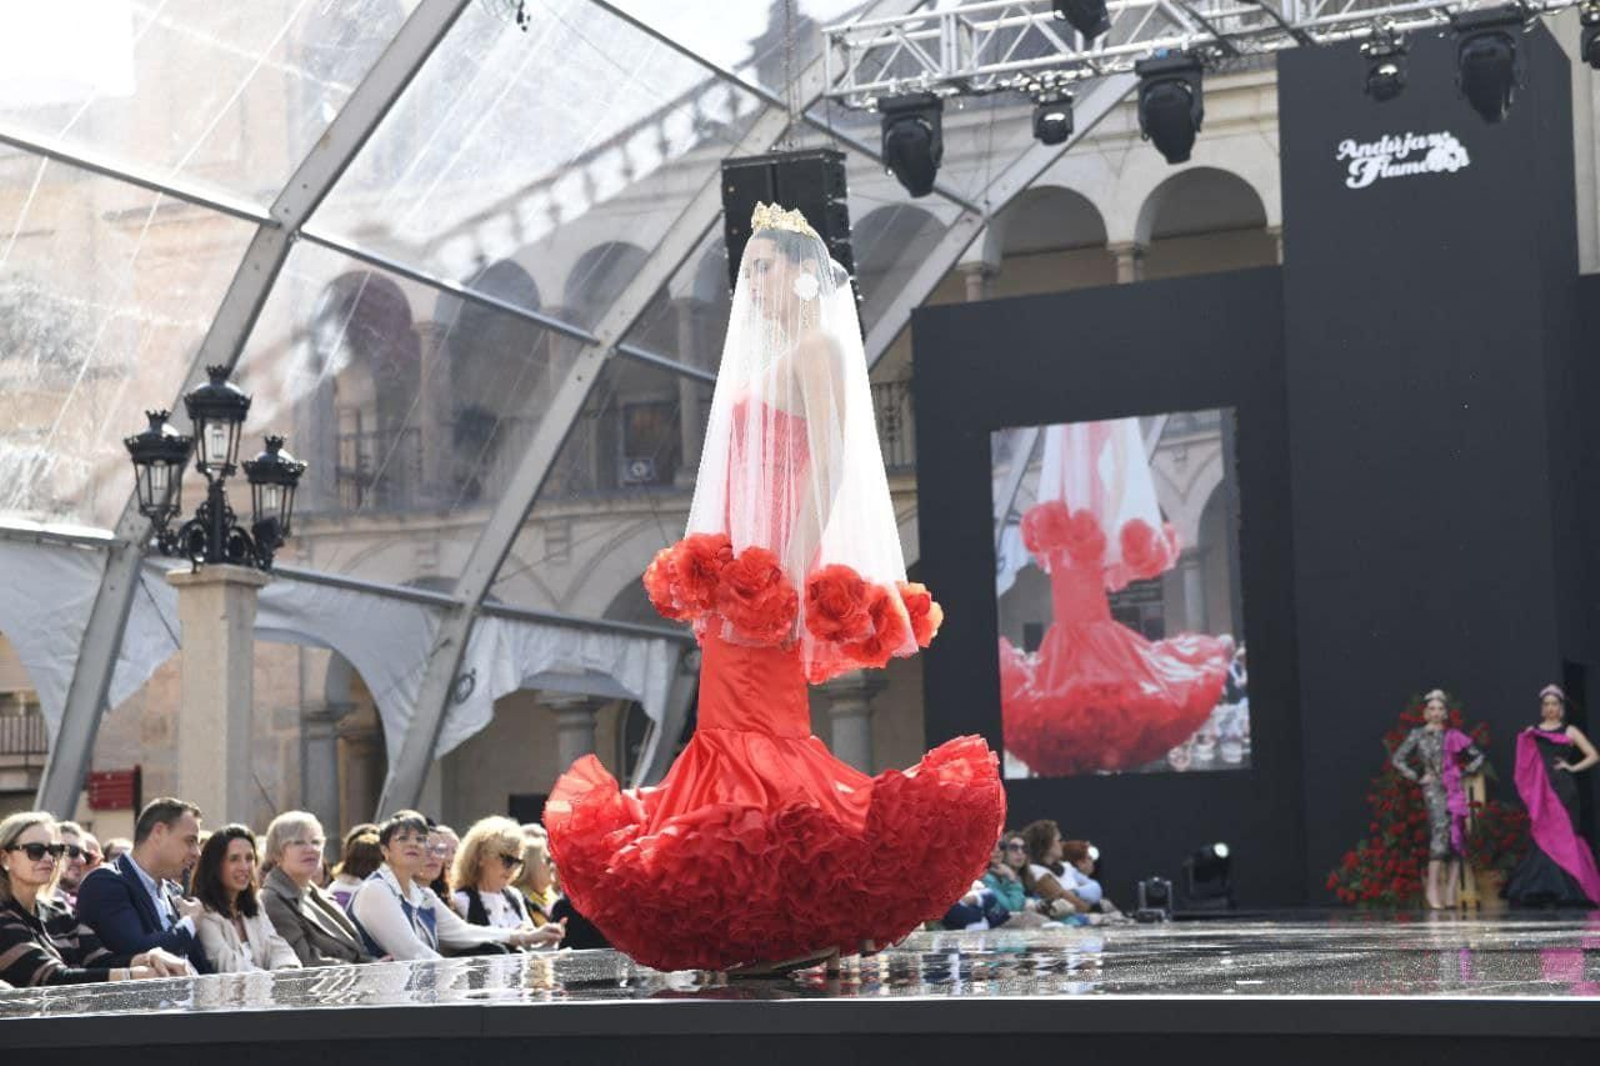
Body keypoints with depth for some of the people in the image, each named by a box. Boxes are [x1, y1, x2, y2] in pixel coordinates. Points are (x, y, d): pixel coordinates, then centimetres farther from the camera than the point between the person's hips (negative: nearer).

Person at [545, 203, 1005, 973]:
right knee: (730, 724, 5)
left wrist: (798, 566, -24)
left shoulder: (818, 347, -4)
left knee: (760, 726, -13)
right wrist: (721, 567, 16)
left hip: (780, 557, -9)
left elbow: (830, 462, -15)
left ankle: (797, 912, -11)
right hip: (743, 562, 9)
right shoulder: (767, 354, 23)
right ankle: (754, 914, 5)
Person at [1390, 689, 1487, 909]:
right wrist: (1417, 777, -2)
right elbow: (1397, 759, 2)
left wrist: (1466, 771, 6)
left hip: (1455, 790, 4)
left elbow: (1478, 756, 20)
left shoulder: (1453, 736, 13)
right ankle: (1433, 889, -20)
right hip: (1434, 790, -4)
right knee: (1440, 832, -19)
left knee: (1456, 837, -2)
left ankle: (1450, 893, -1)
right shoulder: (1418, 736, 5)